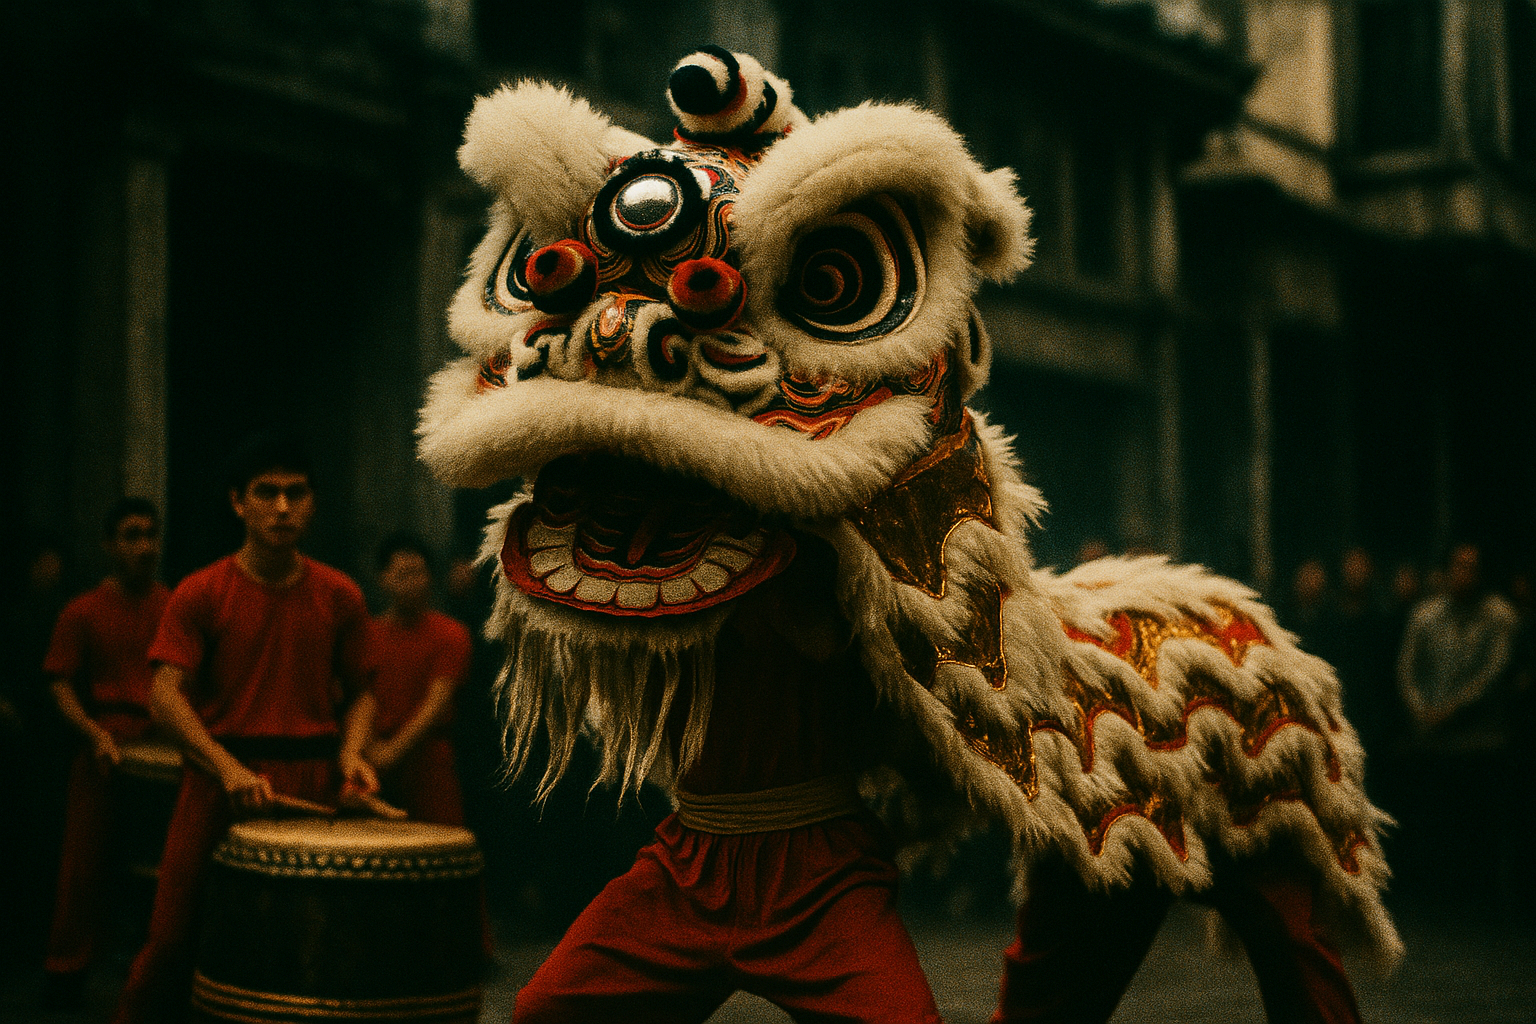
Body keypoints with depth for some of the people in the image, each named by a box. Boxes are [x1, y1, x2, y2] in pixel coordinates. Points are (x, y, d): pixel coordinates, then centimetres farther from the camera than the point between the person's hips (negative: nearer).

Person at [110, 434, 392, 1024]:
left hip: (312, 785, 2)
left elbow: (357, 692, 16)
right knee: (177, 936, -2)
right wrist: (228, 768, -20)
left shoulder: (340, 598, 8)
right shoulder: (200, 595, 0)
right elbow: (165, 694, -7)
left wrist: (349, 753, -4)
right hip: (219, 776, -2)